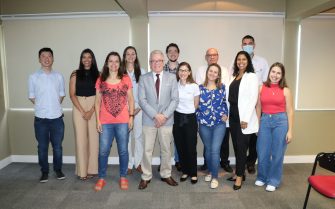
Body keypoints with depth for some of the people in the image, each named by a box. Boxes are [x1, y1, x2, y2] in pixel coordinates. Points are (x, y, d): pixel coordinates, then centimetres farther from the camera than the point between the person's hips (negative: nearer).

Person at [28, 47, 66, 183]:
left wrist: (54, 106, 4)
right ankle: (44, 172, 23)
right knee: (42, 147, 8)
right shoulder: (33, 77, -1)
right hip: (40, 118, 0)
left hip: (57, 117, 1)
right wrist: (42, 107, 3)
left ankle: (58, 169, 25)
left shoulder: (59, 76, 2)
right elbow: (31, 96, 6)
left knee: (57, 146, 8)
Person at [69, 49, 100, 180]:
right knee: (80, 138, 0)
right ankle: (82, 171, 8)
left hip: (94, 108, 0)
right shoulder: (75, 74, 6)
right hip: (79, 108, 0)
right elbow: (72, 94, 1)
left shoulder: (98, 74, 6)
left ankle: (92, 169, 10)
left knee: (94, 138, 0)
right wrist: (82, 111, -8)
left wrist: (91, 111, -9)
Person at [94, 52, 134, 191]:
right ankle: (101, 178, 21)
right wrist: (98, 120, 1)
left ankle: (123, 177, 23)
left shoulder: (126, 79, 3)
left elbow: (130, 99, 6)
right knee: (103, 151, 3)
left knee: (123, 151, 7)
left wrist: (131, 117, 0)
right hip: (105, 122, 1)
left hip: (123, 121, 0)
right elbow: (97, 101, 7)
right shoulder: (101, 80, 5)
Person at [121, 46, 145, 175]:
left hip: (138, 108, 0)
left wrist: (139, 107, -5)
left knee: (139, 135, 3)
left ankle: (138, 163, 17)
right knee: (126, 136, 3)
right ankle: (128, 164, 14)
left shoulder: (141, 71, 4)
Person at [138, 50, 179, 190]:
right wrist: (155, 115, -14)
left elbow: (175, 99, -2)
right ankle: (146, 177, 20)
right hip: (149, 119, 0)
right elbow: (142, 100, -5)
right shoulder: (144, 78, 3)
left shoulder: (172, 78, 3)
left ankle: (166, 175, 28)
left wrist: (165, 115, -13)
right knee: (147, 150, 5)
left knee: (166, 149, 11)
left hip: (166, 119, 1)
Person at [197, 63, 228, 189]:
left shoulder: (222, 87, 4)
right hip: (204, 123, 1)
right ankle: (210, 171, 33)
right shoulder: (200, 88, 4)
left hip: (219, 123, -1)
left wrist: (225, 114, -4)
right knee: (208, 149, 12)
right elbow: (197, 104, 6)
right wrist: (198, 118, -1)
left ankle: (215, 177, 6)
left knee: (215, 150, -8)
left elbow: (225, 102, 10)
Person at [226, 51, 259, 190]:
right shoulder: (234, 76, 14)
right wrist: (226, 113, 6)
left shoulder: (252, 76, -6)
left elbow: (253, 99, -12)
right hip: (233, 115, 6)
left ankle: (240, 176, 12)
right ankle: (239, 172, 25)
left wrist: (245, 119, -16)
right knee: (236, 146, 12)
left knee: (241, 146, 0)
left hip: (244, 117, -6)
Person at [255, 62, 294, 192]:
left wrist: (290, 131, -4)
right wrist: (257, 125, 5)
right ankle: (262, 177, 30)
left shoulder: (285, 90, 0)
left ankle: (273, 181, 24)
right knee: (262, 153, 8)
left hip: (281, 121, -1)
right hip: (264, 121, 2)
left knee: (277, 153, 7)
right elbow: (258, 108, 8)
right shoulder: (262, 88, 4)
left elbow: (290, 111, 0)